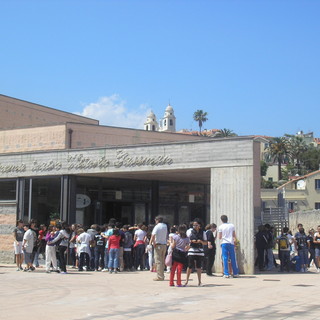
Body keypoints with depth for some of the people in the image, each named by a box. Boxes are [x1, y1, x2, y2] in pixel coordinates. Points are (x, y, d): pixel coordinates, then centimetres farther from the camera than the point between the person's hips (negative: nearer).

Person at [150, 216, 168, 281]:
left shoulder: (157, 226, -9)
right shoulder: (165, 226, 11)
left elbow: (153, 235, -19)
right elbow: (166, 236, 14)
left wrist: (152, 242, -10)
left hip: (158, 245, -6)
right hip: (164, 244, 6)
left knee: (158, 261, -4)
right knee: (162, 261, 13)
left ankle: (159, 276, -6)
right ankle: (162, 275, 17)